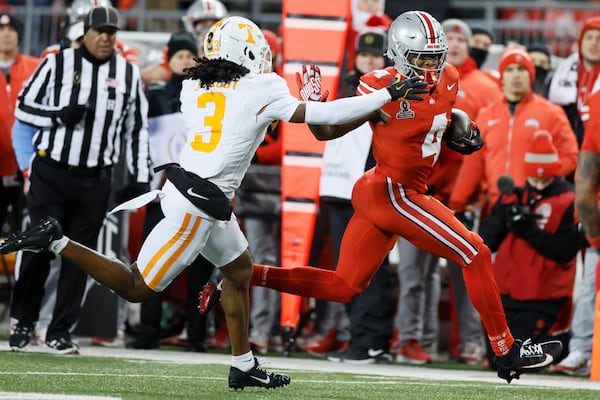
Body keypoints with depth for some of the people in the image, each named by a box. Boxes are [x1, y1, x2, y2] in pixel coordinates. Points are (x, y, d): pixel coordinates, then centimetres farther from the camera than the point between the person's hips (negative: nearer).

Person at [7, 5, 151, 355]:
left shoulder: (128, 73, 7)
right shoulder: (58, 64, -1)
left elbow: (136, 129, 12)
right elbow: (24, 107, 1)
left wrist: (141, 177, 6)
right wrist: (60, 115, -16)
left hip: (95, 181, 2)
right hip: (51, 173, -2)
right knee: (39, 248, -3)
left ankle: (60, 332, 11)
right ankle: (24, 323, 11)